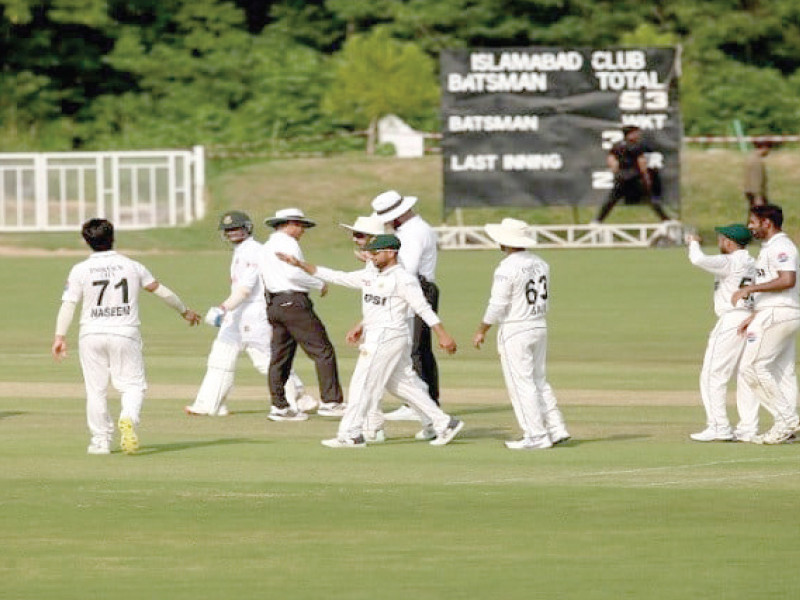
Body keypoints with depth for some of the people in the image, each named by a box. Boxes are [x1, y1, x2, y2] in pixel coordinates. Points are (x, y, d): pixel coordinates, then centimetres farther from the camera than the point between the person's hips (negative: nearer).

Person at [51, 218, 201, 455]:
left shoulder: (80, 270, -1)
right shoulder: (131, 266, 3)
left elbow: (68, 304, -8)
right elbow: (160, 289, 11)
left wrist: (60, 336, -10)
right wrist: (184, 310, 23)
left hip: (91, 336, 0)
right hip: (125, 335, 0)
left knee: (96, 390, 10)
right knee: (133, 384, 6)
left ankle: (101, 440, 11)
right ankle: (129, 418, -24)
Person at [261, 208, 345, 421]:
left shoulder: (268, 246, 21)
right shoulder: (287, 243, -8)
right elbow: (294, 274, -19)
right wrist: (319, 284, -8)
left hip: (274, 304, 10)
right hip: (293, 302, -10)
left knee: (280, 355, 8)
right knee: (323, 351, -7)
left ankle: (279, 406, 6)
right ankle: (330, 401, -11)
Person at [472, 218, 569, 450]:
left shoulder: (507, 268, -16)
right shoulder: (541, 264, 8)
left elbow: (498, 306, -16)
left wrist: (481, 331, -5)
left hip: (515, 331, -8)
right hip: (539, 327, 8)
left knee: (521, 384, -3)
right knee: (539, 382, 16)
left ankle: (536, 435, -5)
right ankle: (556, 428, 11)